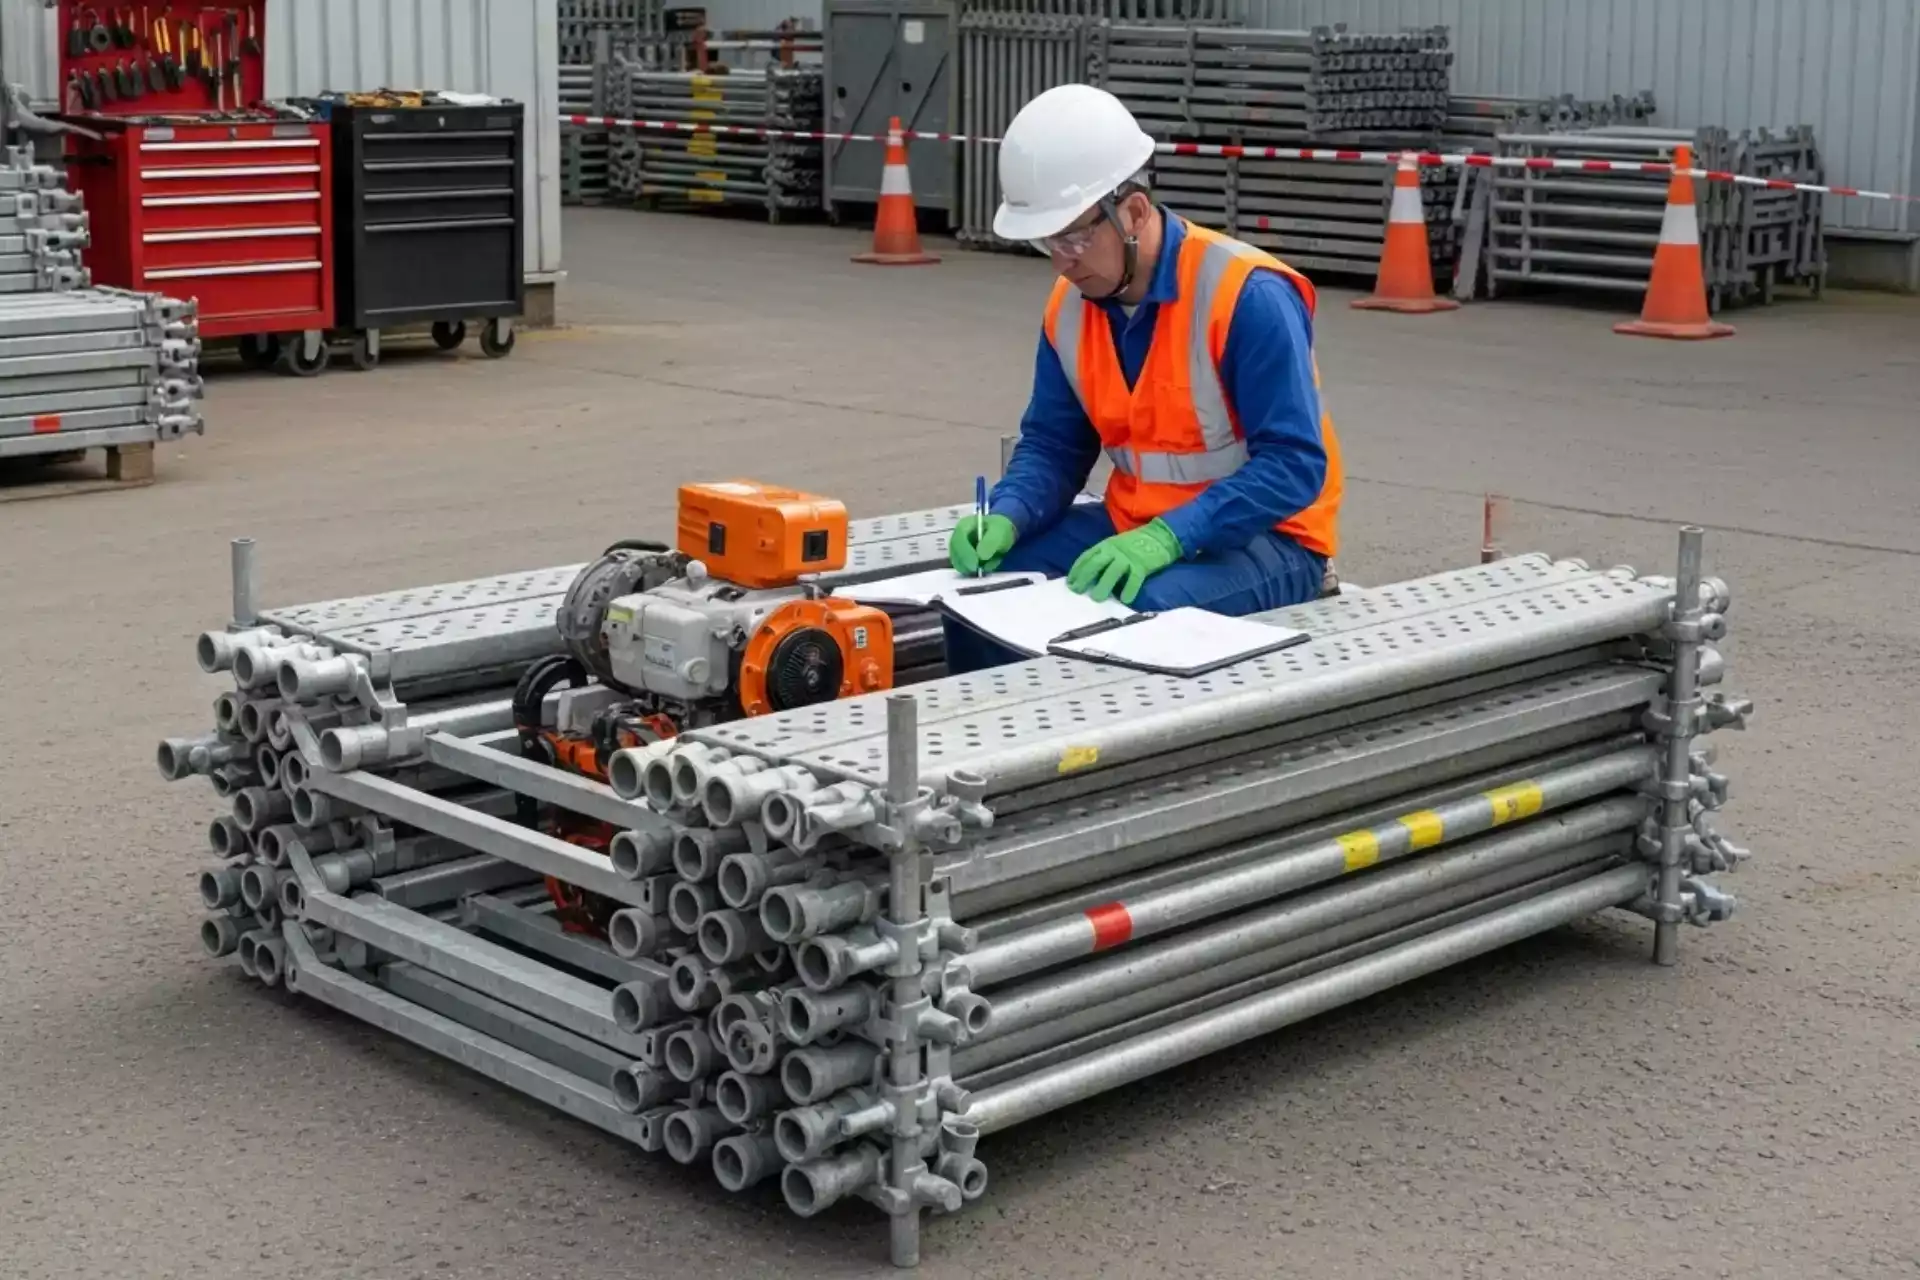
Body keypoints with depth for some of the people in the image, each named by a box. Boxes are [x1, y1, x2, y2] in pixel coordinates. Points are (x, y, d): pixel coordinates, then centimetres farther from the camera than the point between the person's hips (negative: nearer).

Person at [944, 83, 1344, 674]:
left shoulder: (1247, 296, -22)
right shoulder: (1069, 307, 0)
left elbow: (1294, 464, -24)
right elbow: (1051, 446, 7)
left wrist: (1168, 536, -34)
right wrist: (1006, 517, -15)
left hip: (1264, 539, -6)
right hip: (1136, 528, 7)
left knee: (1137, 610, -35)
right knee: (983, 580, -9)